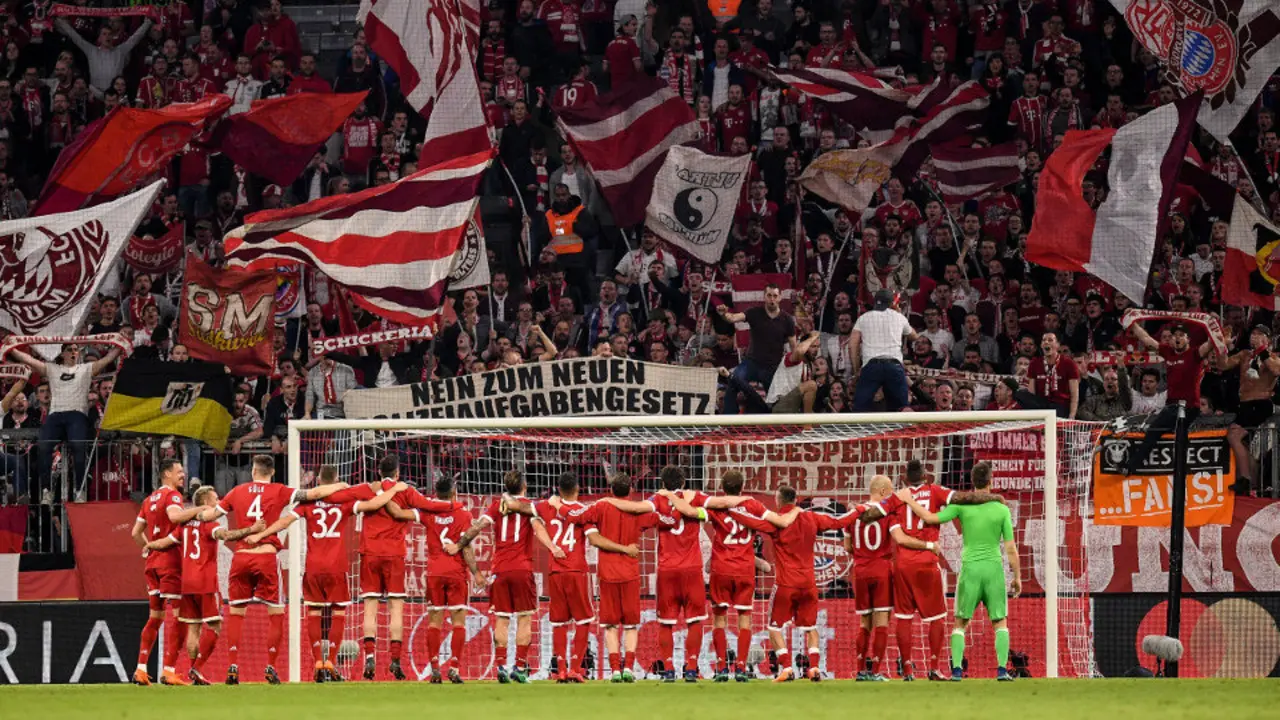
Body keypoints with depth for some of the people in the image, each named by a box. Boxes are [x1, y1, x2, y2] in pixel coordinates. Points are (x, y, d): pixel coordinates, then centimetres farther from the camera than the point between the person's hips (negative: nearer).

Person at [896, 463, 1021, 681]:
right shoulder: (1002, 510, -1)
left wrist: (909, 500, 3)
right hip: (995, 568, 0)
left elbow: (931, 518, -9)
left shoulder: (962, 505, -3)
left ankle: (957, 669, -1)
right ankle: (1002, 669, -2)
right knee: (1000, 622, 10)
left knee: (960, 623, 10)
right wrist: (1017, 577, 11)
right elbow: (1011, 549, 1)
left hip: (970, 568, 0)